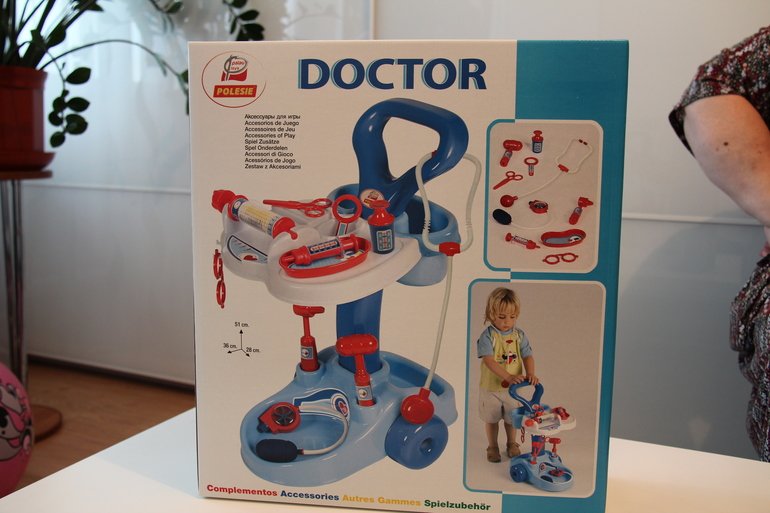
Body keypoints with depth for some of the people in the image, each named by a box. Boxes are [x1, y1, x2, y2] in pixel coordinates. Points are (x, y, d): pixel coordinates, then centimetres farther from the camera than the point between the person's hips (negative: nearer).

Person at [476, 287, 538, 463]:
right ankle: (493, 446, 35)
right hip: (490, 387, -3)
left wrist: (530, 374, -24)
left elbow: (527, 356, -5)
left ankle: (511, 443, 42)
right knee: (492, 419, 15)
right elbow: (489, 360, -27)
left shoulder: (519, 336, -5)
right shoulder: (487, 336, -19)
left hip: (513, 388, 3)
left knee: (511, 417, 19)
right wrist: (508, 376, -37)